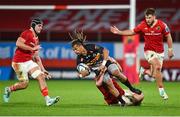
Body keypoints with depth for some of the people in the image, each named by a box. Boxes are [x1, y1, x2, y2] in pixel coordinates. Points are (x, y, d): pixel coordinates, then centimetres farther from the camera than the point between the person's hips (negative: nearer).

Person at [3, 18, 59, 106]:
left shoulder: (36, 39, 17)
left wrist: (43, 69, 16)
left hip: (29, 62, 8)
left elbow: (36, 57, 20)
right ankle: (9, 89, 22)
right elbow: (18, 43, -24)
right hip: (19, 62, -8)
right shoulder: (27, 33, -9)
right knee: (24, 84, -7)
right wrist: (32, 48, -21)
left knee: (41, 76, -9)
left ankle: (47, 99, -14)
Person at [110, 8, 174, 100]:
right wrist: (119, 32, -2)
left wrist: (170, 49, -1)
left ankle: (144, 71, 34)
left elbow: (168, 36, 1)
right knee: (157, 67, -26)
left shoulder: (162, 25, -11)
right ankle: (161, 90, -15)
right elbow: (132, 32, 4)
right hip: (149, 51, -1)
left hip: (160, 52, 1)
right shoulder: (143, 25, -9)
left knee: (154, 74, -1)